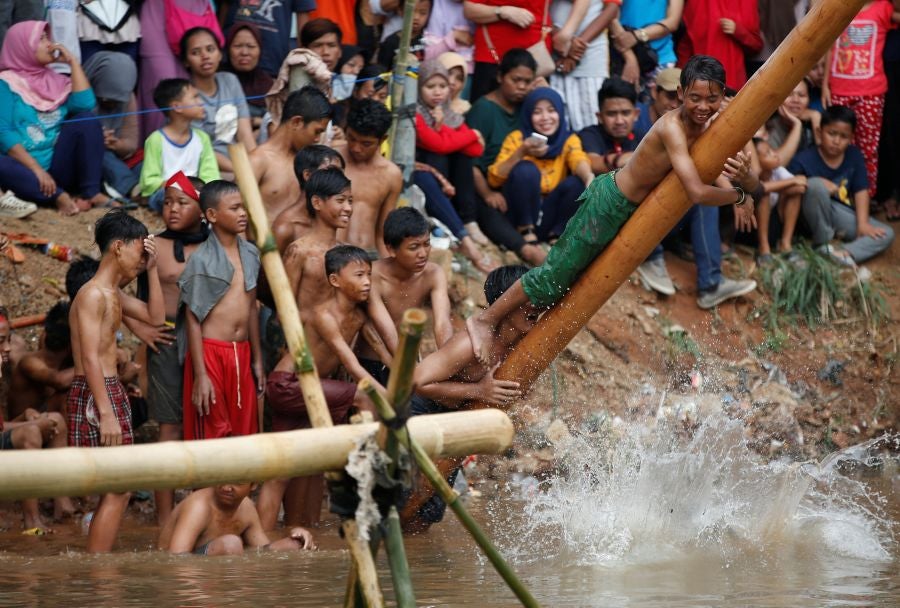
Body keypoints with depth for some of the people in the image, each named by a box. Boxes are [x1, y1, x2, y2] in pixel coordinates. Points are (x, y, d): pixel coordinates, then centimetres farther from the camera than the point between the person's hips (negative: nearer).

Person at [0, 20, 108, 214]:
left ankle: (90, 192, -21)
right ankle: (59, 197, -34)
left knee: (85, 119, -12)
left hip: (57, 169, 5)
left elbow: (85, 104, -5)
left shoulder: (55, 81, 14)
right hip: (25, 170, -5)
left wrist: (72, 62, 0)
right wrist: (36, 169, -22)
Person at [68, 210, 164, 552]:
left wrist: (151, 269, 16)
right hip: (95, 395, -10)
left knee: (117, 490, 10)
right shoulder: (93, 294, -13)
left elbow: (156, 316, 24)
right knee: (116, 489, -12)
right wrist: (106, 413, -25)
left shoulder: (112, 294, 17)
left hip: (111, 392, 10)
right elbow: (90, 359, -20)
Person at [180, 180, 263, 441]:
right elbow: (193, 319, -9)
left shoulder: (250, 254, 9)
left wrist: (257, 361, 18)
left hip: (241, 354, 6)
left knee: (243, 434, 7)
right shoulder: (201, 260, -9)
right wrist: (200, 375, -13)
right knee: (212, 432, -2)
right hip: (210, 353, -6)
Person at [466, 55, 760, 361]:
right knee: (558, 272, 1)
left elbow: (753, 185, -2)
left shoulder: (712, 128, -6)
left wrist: (745, 178, -25)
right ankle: (485, 320, 15)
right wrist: (738, 196, -23)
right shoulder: (672, 127, -31)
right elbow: (697, 192, -38)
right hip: (609, 201, -8)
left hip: (632, 207, 8)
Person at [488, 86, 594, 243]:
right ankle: (526, 231, -13)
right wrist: (521, 153, -26)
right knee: (526, 169, -26)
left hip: (552, 217, 2)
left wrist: (589, 176, -43)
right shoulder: (517, 138, -2)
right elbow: (494, 179, -13)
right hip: (521, 215, -2)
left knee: (577, 182, -23)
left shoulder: (569, 140, 3)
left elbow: (579, 160, -20)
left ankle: (557, 236, -11)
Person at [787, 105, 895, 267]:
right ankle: (823, 245, -19)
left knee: (886, 234, -13)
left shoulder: (854, 156, 0)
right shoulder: (804, 160, -13)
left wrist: (862, 223, -12)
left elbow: (861, 191, -1)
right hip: (816, 219, -4)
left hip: (842, 215, 4)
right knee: (816, 184, -34)